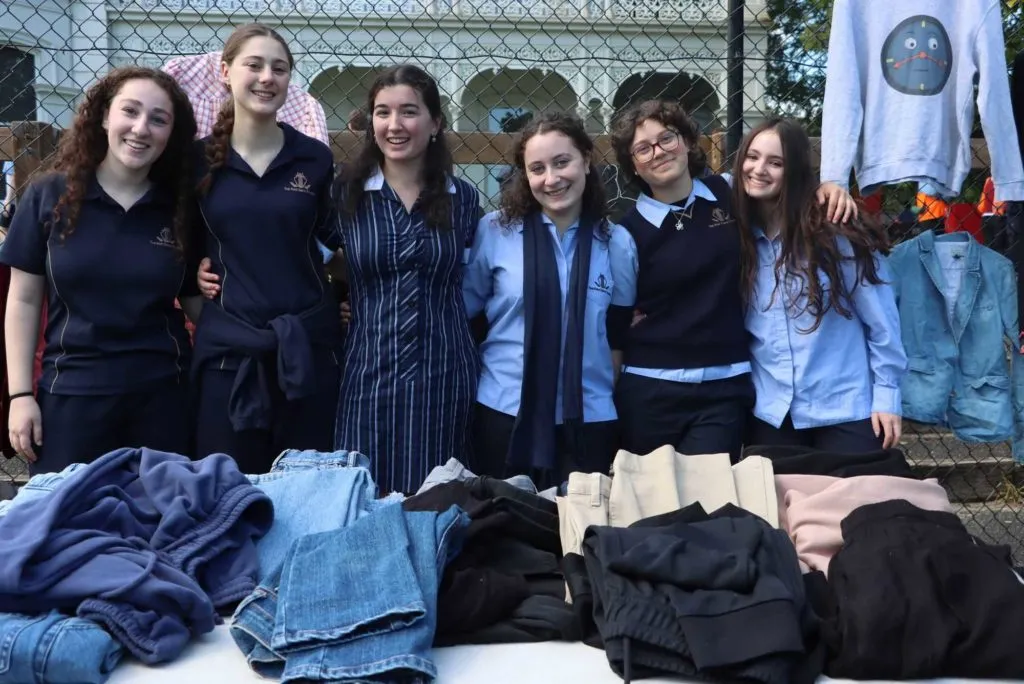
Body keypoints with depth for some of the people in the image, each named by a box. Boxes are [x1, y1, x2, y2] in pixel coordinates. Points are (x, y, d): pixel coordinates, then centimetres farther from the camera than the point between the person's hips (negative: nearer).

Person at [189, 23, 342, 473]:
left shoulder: (316, 159, 2)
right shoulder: (200, 159, 2)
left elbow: (342, 238, 12)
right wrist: (193, 272, -1)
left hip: (307, 344, 0)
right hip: (227, 347, 0)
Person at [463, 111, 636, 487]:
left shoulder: (617, 243, 2)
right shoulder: (494, 230, -3)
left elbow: (619, 335, 8)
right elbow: (462, 307, 6)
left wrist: (607, 390, 8)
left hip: (589, 417, 1)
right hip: (505, 412, -1)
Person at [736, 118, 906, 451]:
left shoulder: (835, 233, -9)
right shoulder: (736, 236, 1)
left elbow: (880, 319, -4)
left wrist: (887, 394, -5)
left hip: (844, 410, -3)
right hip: (769, 413, 3)